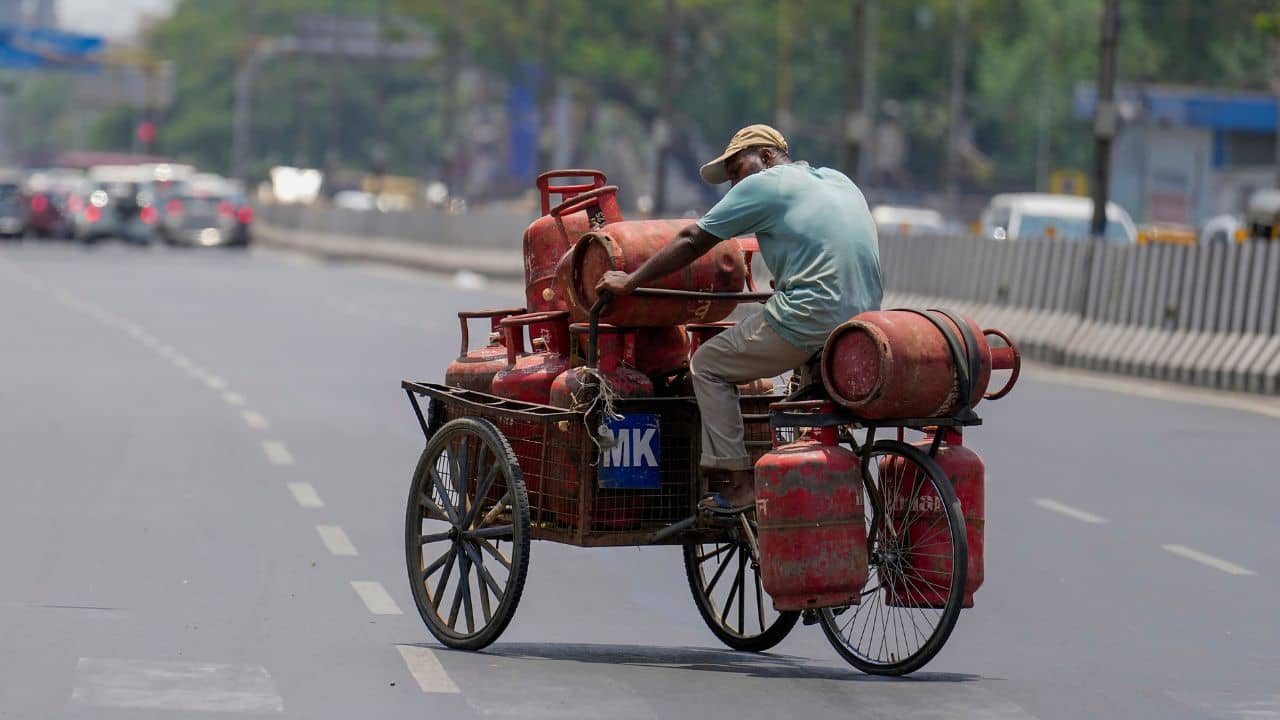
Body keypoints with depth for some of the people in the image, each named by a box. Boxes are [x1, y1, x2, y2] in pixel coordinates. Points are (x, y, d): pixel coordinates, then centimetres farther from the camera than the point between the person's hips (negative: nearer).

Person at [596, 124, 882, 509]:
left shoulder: (763, 184, 3)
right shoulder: (839, 181, 23)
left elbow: (691, 242, 5)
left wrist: (629, 282, 12)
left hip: (809, 317, -8)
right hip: (863, 325, 8)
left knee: (708, 364, 7)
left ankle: (740, 482, 1)